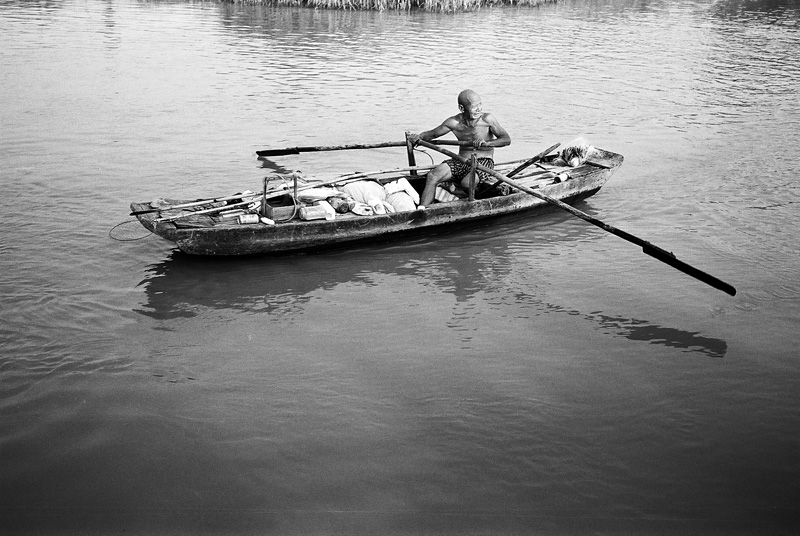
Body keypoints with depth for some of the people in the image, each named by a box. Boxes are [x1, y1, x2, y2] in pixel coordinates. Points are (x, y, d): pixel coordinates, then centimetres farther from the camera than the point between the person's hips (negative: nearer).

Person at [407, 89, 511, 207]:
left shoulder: (487, 119, -10)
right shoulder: (454, 122, -3)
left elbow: (506, 139, -9)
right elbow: (431, 134, 11)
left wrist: (487, 143, -26)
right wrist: (418, 137, -11)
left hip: (483, 162, -4)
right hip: (460, 161, 4)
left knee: (467, 183, -36)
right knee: (432, 176, -18)